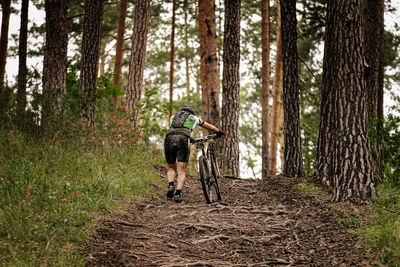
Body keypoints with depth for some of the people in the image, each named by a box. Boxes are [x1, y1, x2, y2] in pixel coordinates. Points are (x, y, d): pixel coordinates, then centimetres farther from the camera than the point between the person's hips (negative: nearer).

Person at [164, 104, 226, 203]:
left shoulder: (173, 117, 35)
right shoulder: (193, 118, 30)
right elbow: (209, 127, 44)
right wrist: (219, 132, 63)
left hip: (169, 139, 2)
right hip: (183, 139, -2)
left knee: (171, 168, 18)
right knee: (181, 170, 0)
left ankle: (171, 185, -8)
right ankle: (178, 193, -18)